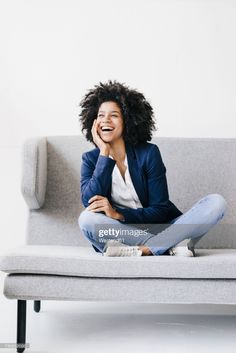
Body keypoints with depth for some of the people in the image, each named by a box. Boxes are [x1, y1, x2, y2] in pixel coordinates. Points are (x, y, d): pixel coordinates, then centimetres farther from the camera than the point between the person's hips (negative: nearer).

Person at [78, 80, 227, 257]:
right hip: (121, 234, 0)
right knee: (87, 218, -32)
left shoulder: (148, 153, -3)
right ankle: (169, 247, -25)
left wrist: (118, 214, -21)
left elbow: (160, 210, -6)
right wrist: (104, 153, -15)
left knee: (216, 202, -19)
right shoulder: (90, 159, 2)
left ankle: (140, 250, -31)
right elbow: (90, 204, -15)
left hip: (158, 227, 1)